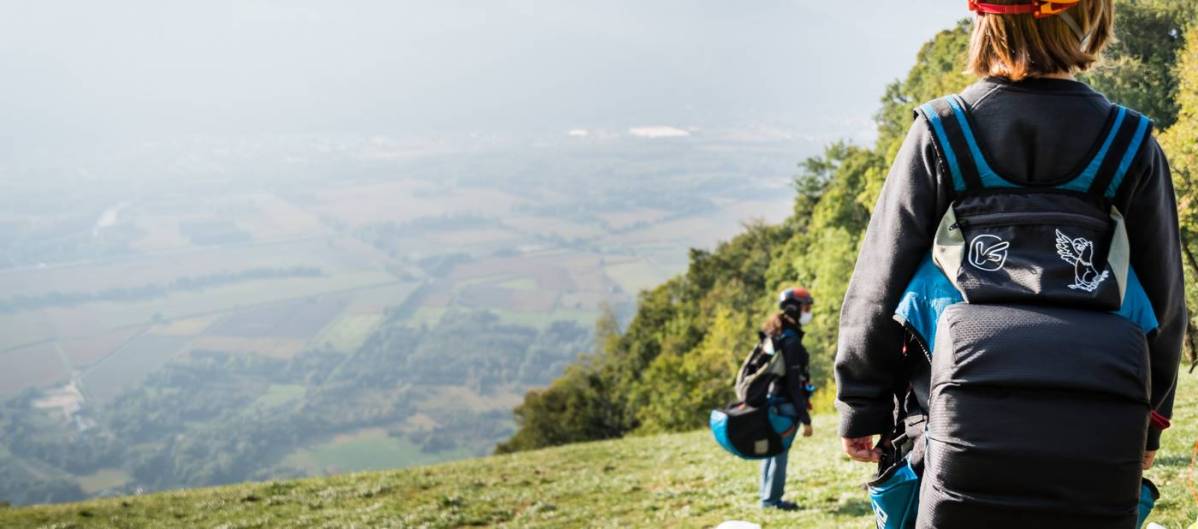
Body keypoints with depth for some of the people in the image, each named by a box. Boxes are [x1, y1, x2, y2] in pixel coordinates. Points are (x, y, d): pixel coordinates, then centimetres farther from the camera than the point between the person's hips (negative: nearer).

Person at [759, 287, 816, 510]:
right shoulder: (790, 341, -17)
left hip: (770, 401, 10)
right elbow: (794, 384, -20)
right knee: (780, 451, -3)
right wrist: (805, 419, -17)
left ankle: (768, 497, 21)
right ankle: (772, 499, 1)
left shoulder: (773, 336, 11)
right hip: (785, 404, -10)